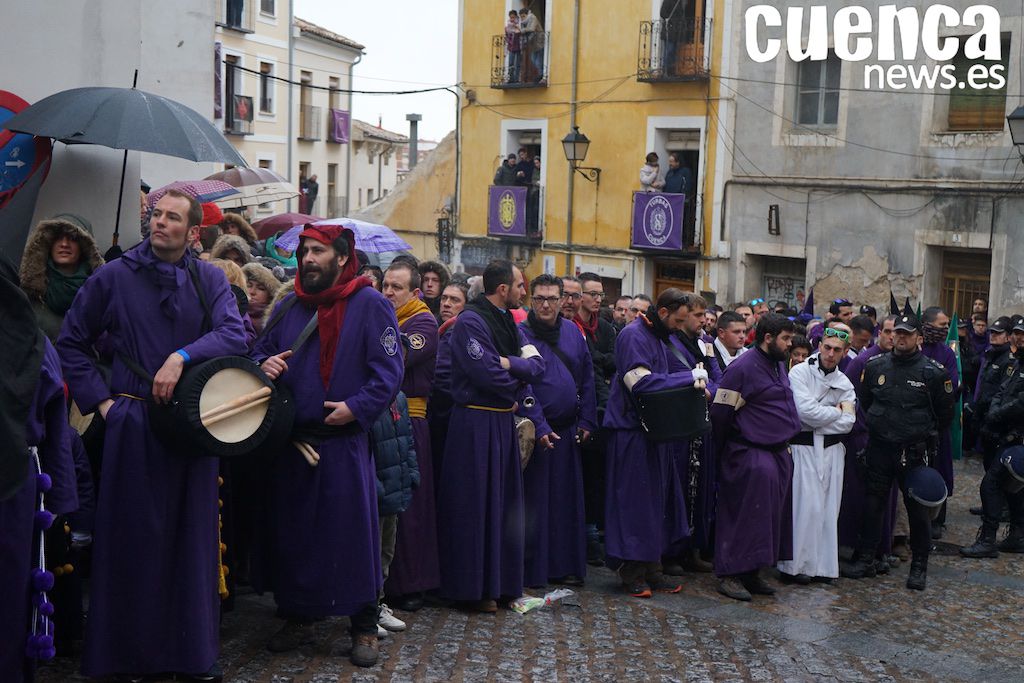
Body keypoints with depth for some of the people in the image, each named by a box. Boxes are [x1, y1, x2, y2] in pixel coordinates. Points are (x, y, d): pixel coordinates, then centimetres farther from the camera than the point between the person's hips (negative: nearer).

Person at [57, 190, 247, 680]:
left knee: (192, 537, 6)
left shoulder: (209, 280, 4)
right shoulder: (114, 277, 1)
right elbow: (71, 342, 8)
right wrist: (101, 400, 0)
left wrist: (182, 356, -23)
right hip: (132, 423, -1)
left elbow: (234, 335, -9)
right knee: (132, 537, 3)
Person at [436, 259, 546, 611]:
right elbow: (487, 373, -21)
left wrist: (510, 363, -15)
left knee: (503, 501, 12)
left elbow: (538, 366, 3)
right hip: (477, 421, -9)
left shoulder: (508, 322, 14)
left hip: (503, 422, 9)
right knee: (476, 505, -1)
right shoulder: (469, 322, -13)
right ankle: (475, 586, 8)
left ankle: (500, 582, 22)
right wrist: (516, 392, -5)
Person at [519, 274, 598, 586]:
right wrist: (538, 427, -19)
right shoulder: (520, 334, -7)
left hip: (567, 430, 5)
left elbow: (587, 377, 12)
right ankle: (532, 570, 8)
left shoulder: (573, 332, 9)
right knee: (534, 501, 0)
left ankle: (566, 566, 18)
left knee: (568, 500, 9)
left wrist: (586, 421, 5)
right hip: (535, 432, -5)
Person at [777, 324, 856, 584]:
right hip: (803, 447, -5)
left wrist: (819, 421, -9)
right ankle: (797, 564, 1)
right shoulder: (800, 372, -4)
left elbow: (848, 423, 1)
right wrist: (835, 412, -3)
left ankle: (823, 564, 12)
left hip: (832, 449, 5)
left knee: (829, 507, 4)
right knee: (805, 506, -8)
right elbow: (805, 411, -16)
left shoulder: (844, 384, 12)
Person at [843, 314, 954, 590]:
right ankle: (866, 559, 17)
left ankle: (919, 565, 15)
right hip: (879, 448, 3)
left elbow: (944, 414, 5)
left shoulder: (933, 372, -5)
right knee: (872, 503, 7)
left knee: (918, 507, 4)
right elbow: (863, 402, 16)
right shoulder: (875, 366, 4)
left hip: (914, 452, -3)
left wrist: (926, 435, 8)